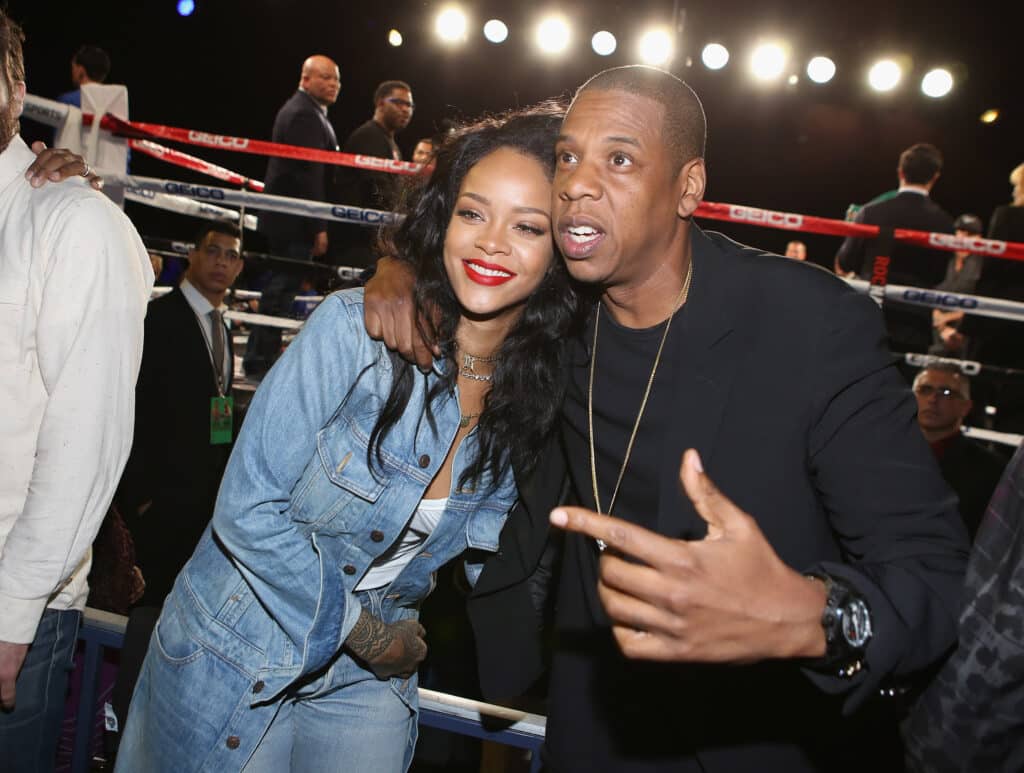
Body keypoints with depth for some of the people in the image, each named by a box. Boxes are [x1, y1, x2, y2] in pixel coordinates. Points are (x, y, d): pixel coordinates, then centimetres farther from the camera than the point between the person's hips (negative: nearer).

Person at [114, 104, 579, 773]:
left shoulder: (546, 392, -9)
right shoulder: (356, 327, -21)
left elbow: (492, 560, 4)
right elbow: (248, 506, -18)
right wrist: (361, 632, -12)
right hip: (237, 648, -2)